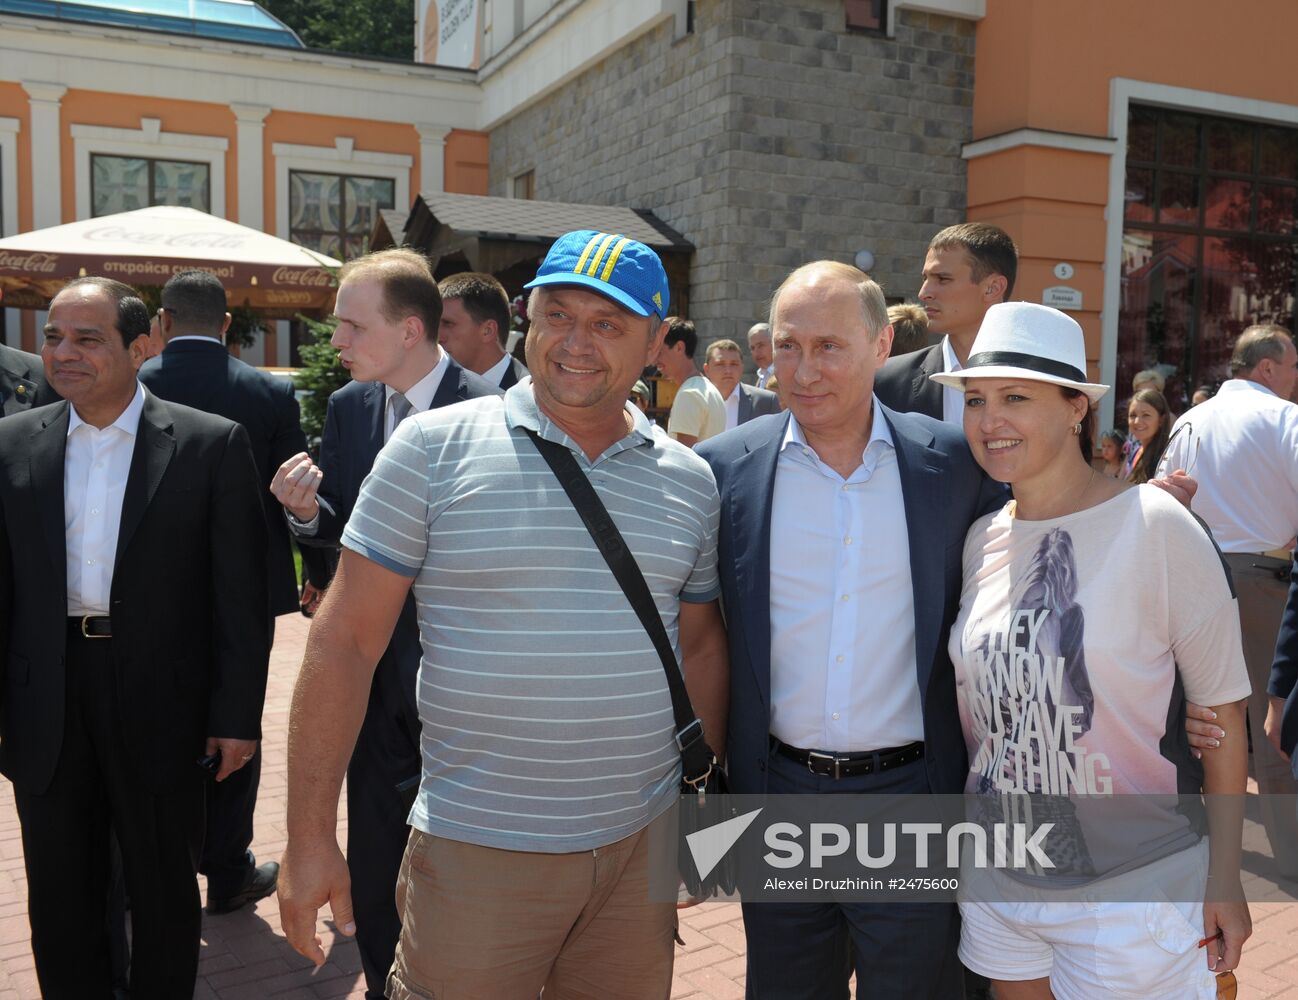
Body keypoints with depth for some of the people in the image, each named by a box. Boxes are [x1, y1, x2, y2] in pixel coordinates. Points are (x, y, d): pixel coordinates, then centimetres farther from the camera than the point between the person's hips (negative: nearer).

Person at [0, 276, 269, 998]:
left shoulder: (212, 444, -8)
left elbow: (240, 594, -8)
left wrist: (238, 714, -9)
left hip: (161, 702, -3)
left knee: (164, 888, 14)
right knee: (59, 892, 17)